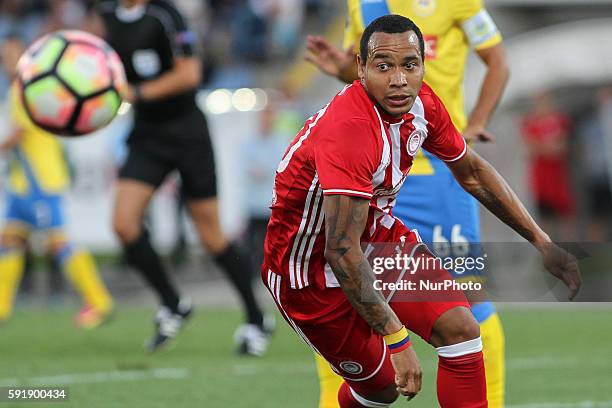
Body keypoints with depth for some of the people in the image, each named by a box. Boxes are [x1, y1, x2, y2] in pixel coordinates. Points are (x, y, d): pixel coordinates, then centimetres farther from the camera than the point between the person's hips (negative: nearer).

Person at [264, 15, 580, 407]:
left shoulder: (421, 103, -10)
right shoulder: (348, 130, -35)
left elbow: (471, 172, 9)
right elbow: (342, 251, -38)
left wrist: (541, 242, 6)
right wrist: (397, 339, -40)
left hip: (376, 232, 7)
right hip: (312, 262, -7)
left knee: (460, 328, -8)